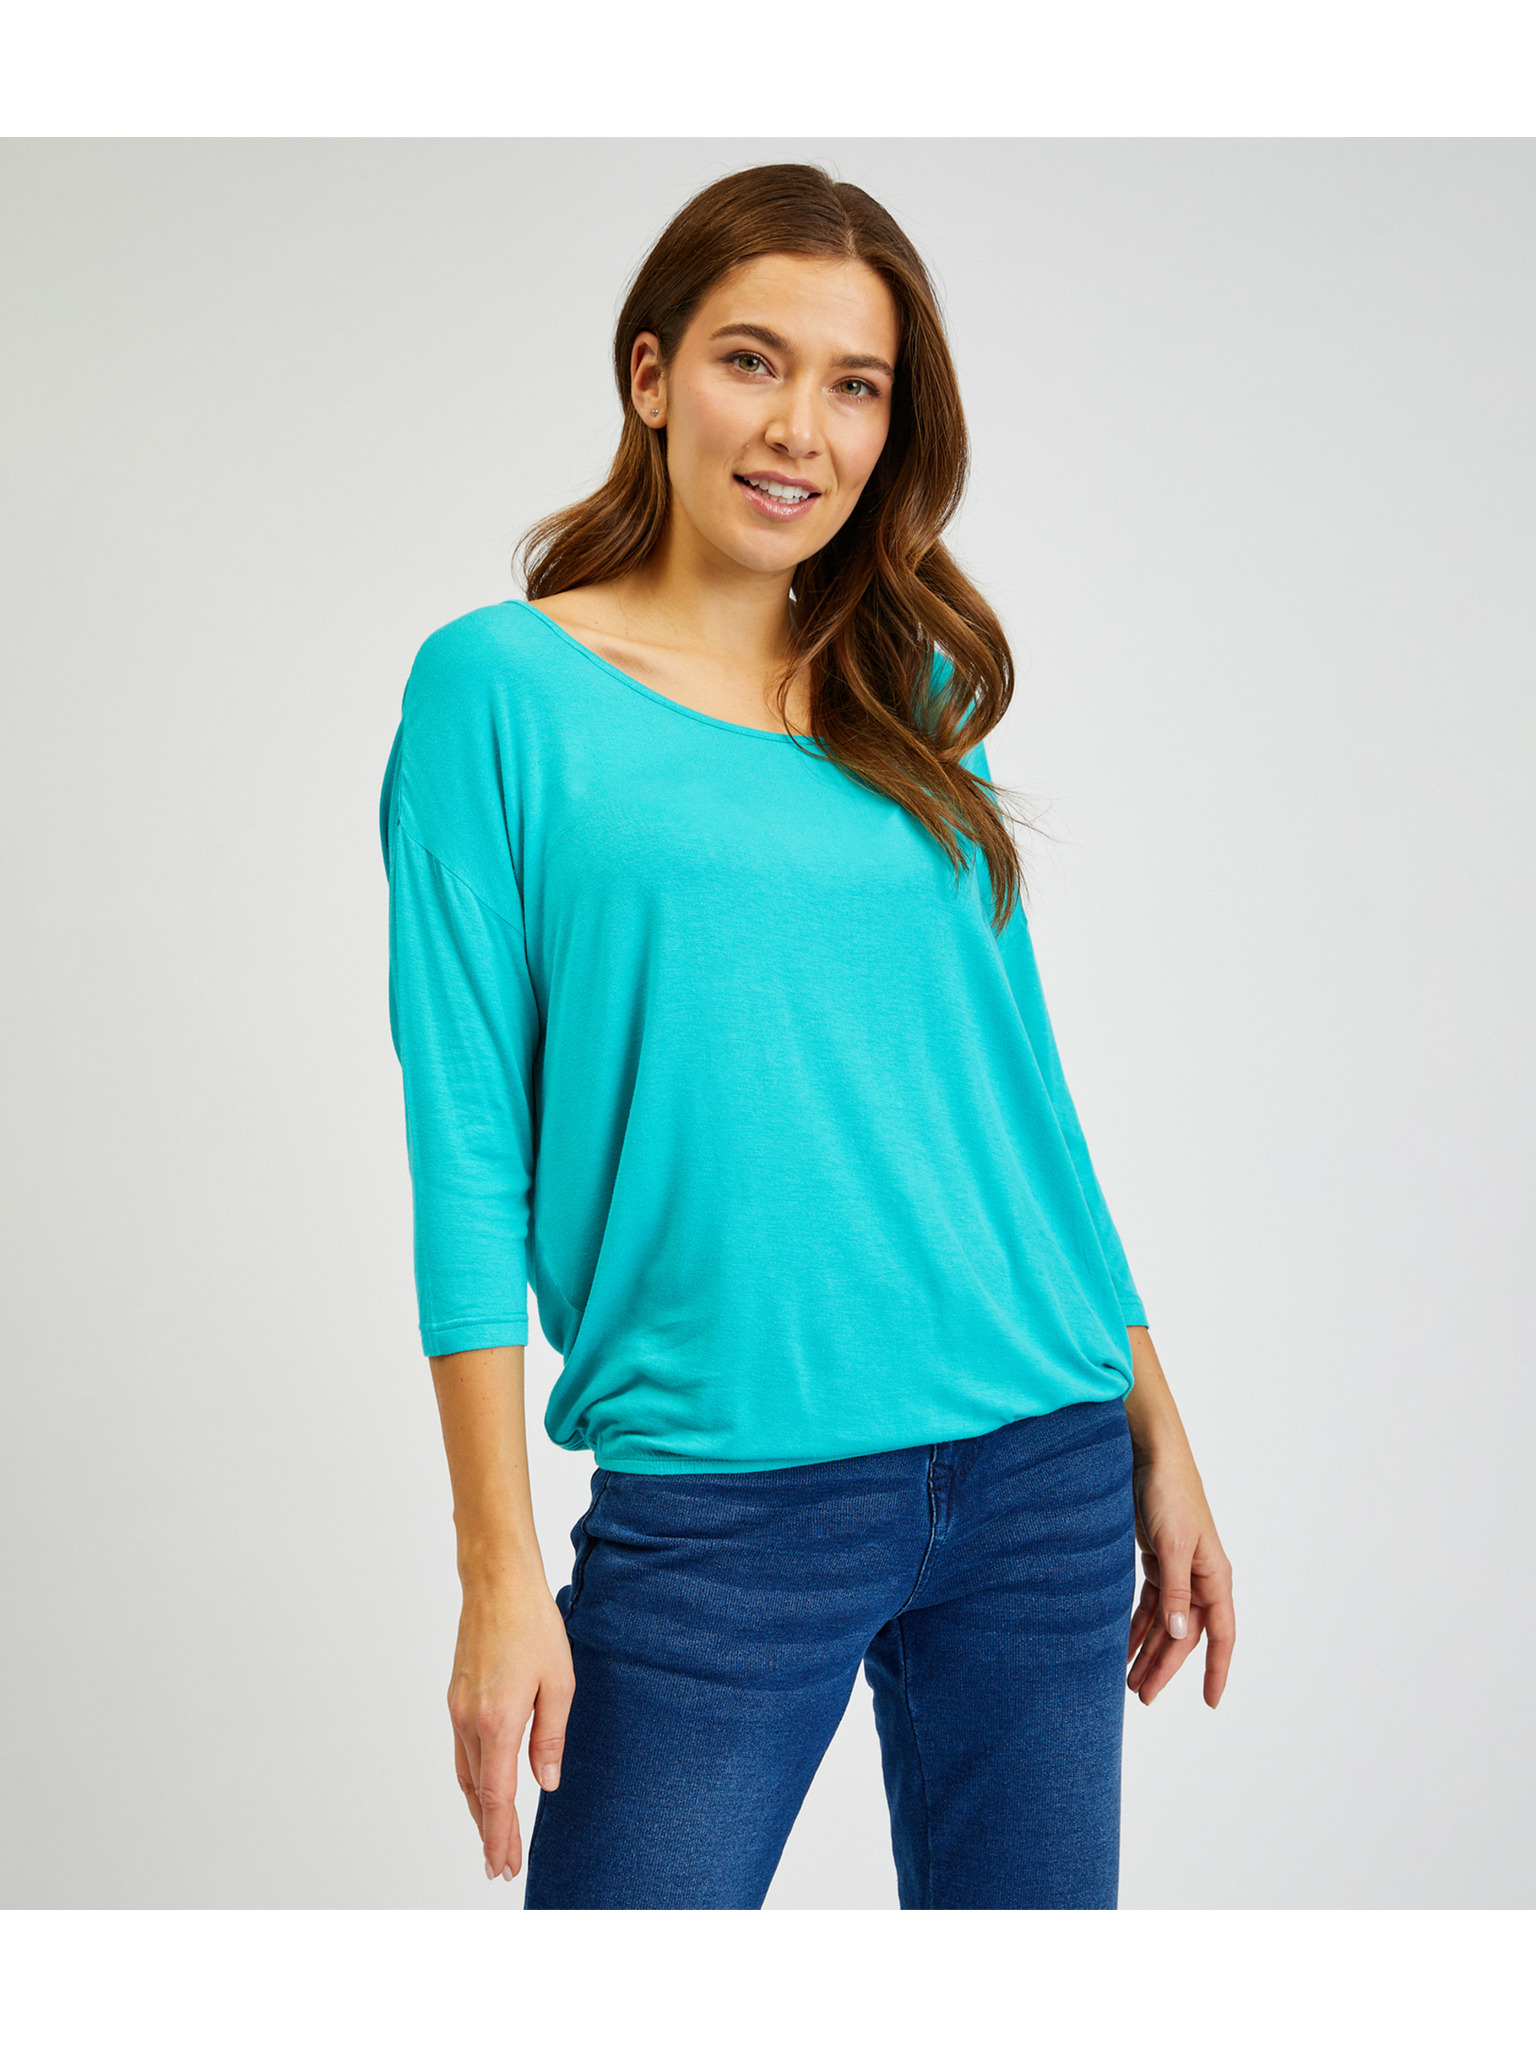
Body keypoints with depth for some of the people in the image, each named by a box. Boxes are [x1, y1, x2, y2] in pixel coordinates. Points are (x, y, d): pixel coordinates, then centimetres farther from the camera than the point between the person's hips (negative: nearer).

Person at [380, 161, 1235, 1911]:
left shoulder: (917, 698, 10)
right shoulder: (502, 686, -3)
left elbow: (1019, 1087, 14)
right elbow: (469, 1145, -6)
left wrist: (1159, 1442, 12)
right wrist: (500, 1565, -11)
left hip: (1044, 1482, 4)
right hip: (721, 1505, -4)